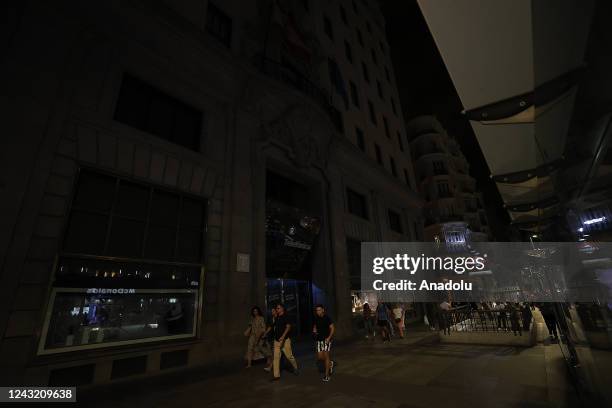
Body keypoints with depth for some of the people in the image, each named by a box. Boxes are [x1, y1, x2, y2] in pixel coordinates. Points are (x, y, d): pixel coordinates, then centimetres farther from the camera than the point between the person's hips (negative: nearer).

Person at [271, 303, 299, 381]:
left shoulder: (285, 317, -12)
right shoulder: (277, 318, 10)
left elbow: (288, 327, -23)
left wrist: (283, 336, -31)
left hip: (285, 340, -6)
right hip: (277, 340, 6)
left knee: (289, 356, 3)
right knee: (276, 357, 1)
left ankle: (295, 368, 29)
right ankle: (276, 375, 8)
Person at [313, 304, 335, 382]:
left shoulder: (327, 318, -11)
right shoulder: (316, 319, 5)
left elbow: (332, 328, -12)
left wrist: (329, 338, -20)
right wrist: (314, 330, 1)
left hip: (326, 339, -5)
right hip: (318, 340, 5)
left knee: (326, 356, -6)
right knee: (319, 357, 4)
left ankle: (327, 375, 8)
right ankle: (330, 363, 32)